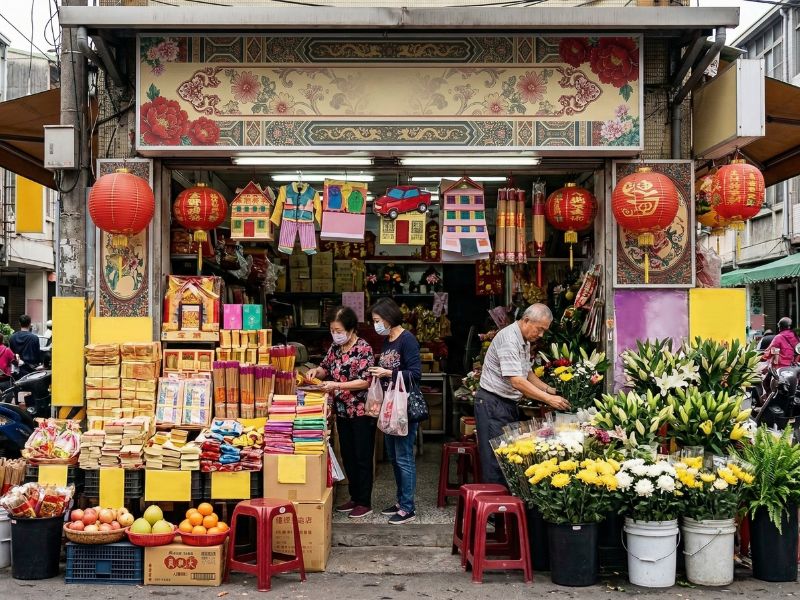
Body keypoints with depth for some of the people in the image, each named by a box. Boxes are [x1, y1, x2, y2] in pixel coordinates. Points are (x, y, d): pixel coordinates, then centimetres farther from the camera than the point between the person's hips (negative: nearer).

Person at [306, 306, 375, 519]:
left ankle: (365, 503, 9)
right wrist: (316, 371, -2)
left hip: (361, 412, -7)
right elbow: (326, 368, 20)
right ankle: (354, 497, 26)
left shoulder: (364, 349, -15)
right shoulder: (335, 348, 6)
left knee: (362, 457, 1)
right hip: (342, 411, 7)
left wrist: (336, 385, -24)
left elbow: (365, 381, -20)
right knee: (347, 456, 14)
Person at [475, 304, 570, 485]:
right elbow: (517, 381, -26)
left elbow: (527, 373, 23)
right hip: (492, 404, -10)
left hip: (508, 404, 10)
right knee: (496, 459, -7)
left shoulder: (525, 340, 12)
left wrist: (549, 390, 8)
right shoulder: (509, 339, -21)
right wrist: (548, 399, -25)